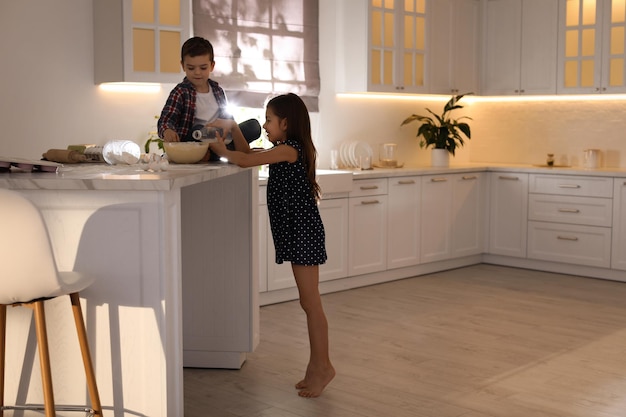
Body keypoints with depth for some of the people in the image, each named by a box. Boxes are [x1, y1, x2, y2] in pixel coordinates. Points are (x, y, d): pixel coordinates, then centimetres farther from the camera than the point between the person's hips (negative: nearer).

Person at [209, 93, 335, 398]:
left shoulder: (288, 149, -14)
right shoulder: (287, 150, 15)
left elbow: (244, 160, -19)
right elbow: (248, 153, 23)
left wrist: (221, 150, -2)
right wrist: (233, 129, 10)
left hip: (303, 230, -10)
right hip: (295, 230, 10)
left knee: (310, 302, -4)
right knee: (308, 302, 13)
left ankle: (323, 365, 5)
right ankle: (317, 365, 20)